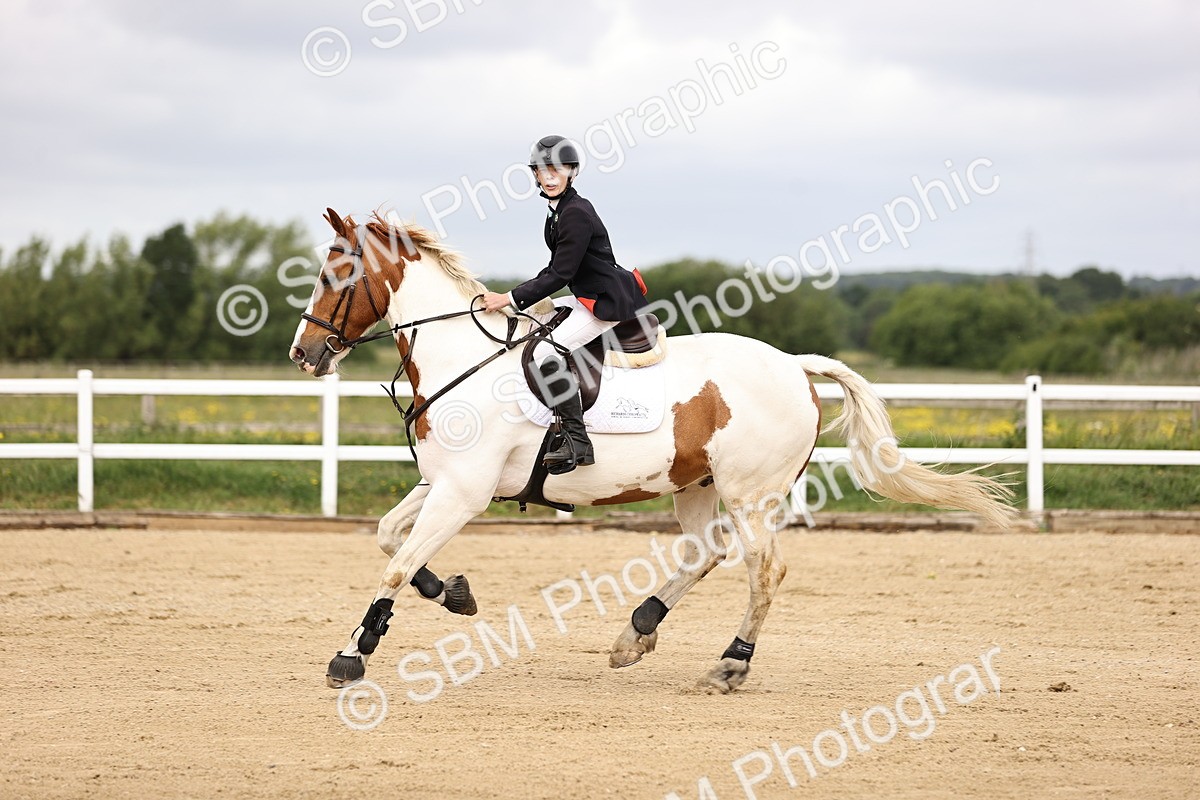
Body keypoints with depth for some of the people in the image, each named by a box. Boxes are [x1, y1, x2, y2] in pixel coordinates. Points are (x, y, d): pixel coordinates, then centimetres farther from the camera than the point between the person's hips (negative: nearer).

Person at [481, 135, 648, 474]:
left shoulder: (576, 214, -19)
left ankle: (577, 441, -24)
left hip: (610, 303, -11)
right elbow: (556, 269, 19)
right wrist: (519, 299, 10)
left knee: (546, 352, -24)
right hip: (589, 299, 11)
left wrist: (511, 299, -19)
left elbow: (560, 275, -21)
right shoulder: (557, 214, 12)